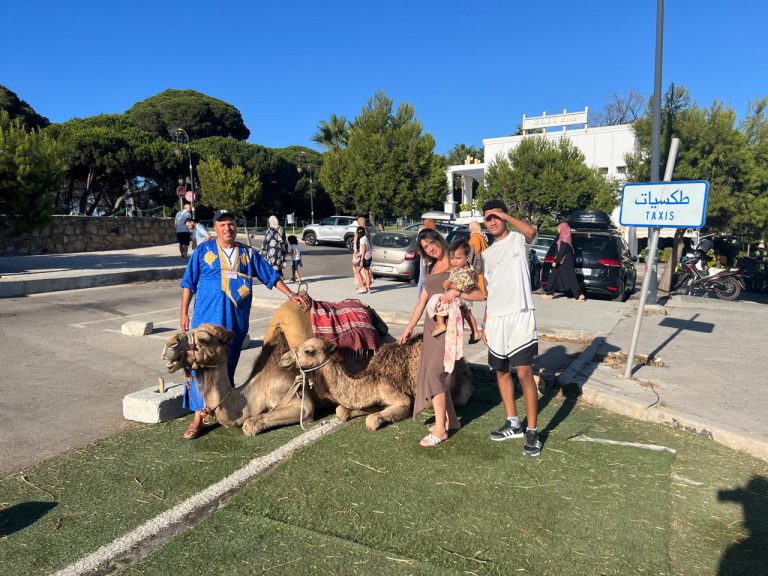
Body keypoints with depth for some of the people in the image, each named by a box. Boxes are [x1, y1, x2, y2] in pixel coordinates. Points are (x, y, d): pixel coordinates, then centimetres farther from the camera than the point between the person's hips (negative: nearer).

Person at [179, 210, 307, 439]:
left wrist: (291, 295, 9)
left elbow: (271, 276, 16)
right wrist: (184, 314, 4)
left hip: (237, 321, 2)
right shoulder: (203, 251, 7)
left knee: (228, 366, 9)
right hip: (207, 317, -2)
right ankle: (199, 417, -1)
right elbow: (189, 283, 8)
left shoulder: (248, 254, 12)